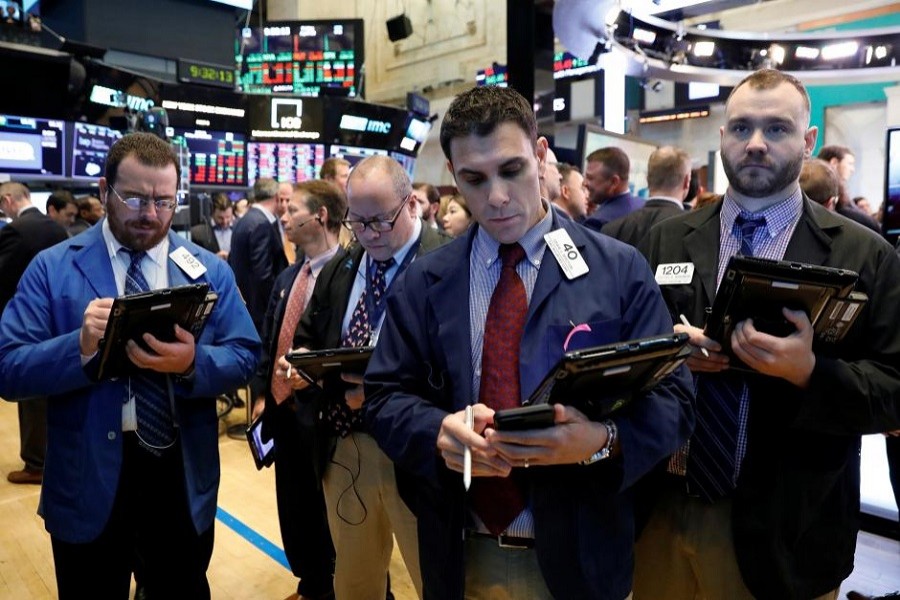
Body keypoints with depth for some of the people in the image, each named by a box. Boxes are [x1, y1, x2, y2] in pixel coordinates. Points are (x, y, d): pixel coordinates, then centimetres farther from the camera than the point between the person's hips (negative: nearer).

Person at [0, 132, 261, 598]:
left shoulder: (209, 270, 2)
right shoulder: (52, 268, -3)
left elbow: (244, 358, -4)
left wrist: (192, 363, -24)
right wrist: (82, 346, -26)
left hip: (182, 476, 2)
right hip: (87, 479, -1)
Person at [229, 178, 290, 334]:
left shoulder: (243, 221, 12)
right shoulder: (262, 224, -16)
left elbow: (232, 264, 16)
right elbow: (263, 275, -21)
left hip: (243, 304, 10)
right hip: (259, 309, -10)